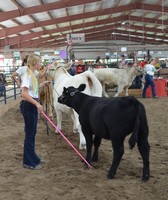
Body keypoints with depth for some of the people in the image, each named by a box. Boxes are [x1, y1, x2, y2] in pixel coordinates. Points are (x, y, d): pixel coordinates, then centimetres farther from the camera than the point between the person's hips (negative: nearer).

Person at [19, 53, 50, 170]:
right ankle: (28, 162, 10)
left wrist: (42, 85, 22)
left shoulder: (32, 74, 11)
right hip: (28, 106, -9)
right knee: (29, 133, -1)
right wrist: (37, 104, -31)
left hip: (32, 105, 9)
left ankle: (32, 158, 29)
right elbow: (24, 93, -27)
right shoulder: (27, 75, -17)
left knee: (32, 132, 17)